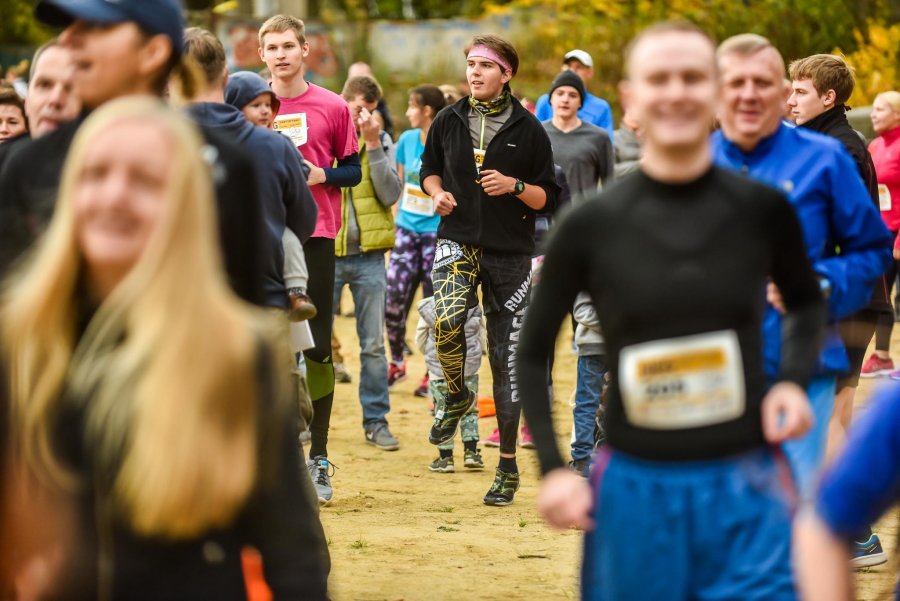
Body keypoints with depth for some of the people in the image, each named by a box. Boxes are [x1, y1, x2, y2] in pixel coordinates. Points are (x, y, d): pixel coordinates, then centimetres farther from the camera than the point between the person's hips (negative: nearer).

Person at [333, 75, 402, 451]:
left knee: (373, 344, 4)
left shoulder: (382, 142, 6)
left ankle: (376, 420, 11)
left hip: (368, 255, 1)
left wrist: (373, 145, -10)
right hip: (325, 253, -1)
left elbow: (390, 195, -5)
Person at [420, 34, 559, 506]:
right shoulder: (448, 121, 4)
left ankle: (508, 466, 14)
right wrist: (438, 193, -1)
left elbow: (549, 197, 2)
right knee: (446, 321, -29)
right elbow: (429, 168, 20)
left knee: (506, 358, 3)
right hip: (457, 241, 1)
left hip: (510, 254, -1)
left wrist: (514, 186, -16)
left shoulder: (528, 130, -1)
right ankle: (457, 397, 3)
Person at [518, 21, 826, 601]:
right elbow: (532, 356, 6)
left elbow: (807, 302, 18)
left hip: (747, 493, 0)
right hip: (636, 492, 0)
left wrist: (795, 380, -1)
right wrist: (553, 467, -6)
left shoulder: (762, 210, -3)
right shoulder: (591, 227, -5)